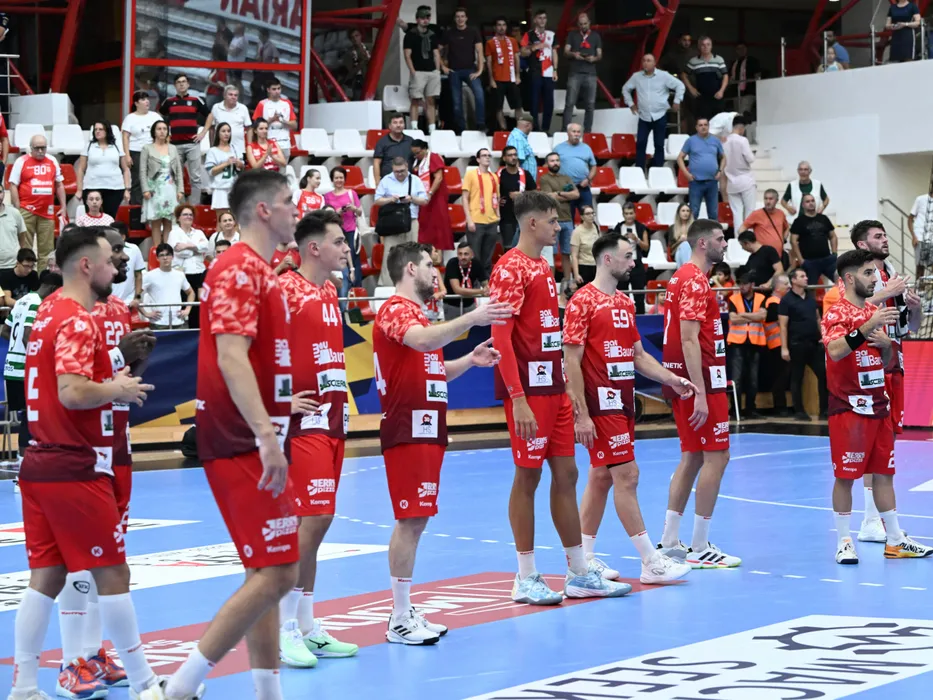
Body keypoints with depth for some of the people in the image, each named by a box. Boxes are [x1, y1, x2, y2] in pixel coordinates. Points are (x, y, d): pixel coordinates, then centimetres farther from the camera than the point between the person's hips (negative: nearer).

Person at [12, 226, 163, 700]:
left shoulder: (49, 314, 14)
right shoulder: (77, 321, -15)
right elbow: (72, 393, -26)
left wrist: (109, 383, 16)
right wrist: (117, 390, -10)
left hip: (41, 465, 9)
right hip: (76, 469, -9)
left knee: (46, 577, 9)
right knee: (112, 573, -2)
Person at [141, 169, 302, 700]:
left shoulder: (259, 271, 17)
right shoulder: (240, 269, -14)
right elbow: (230, 358, -25)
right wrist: (267, 436, -31)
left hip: (254, 444, 10)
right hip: (244, 446, -10)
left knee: (270, 574, 12)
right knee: (274, 574, -12)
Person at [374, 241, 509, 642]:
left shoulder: (415, 314, 22)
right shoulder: (395, 310, -10)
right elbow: (422, 341, -31)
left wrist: (470, 360, 11)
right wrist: (472, 319, -34)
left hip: (426, 431, 10)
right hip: (407, 431, -10)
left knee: (416, 519, 10)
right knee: (410, 519, -10)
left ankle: (405, 612, 14)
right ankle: (400, 621, -7)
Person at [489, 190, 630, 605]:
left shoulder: (543, 268, 17)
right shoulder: (510, 268, -12)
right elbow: (501, 336, -18)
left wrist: (567, 388, 18)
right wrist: (517, 399, -23)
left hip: (554, 389, 9)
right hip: (529, 390, -9)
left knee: (565, 475, 10)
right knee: (528, 477, -3)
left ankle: (579, 575, 16)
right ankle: (526, 579, 4)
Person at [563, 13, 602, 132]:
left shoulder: (596, 36, 14)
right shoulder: (572, 35, 10)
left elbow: (600, 55, 11)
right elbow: (565, 52, 5)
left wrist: (594, 58, -12)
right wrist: (573, 54, -17)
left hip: (590, 74, 2)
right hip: (574, 74, -2)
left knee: (590, 104, 1)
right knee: (570, 103, -8)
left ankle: (587, 131, 7)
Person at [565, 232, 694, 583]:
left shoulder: (625, 303, 14)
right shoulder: (583, 302, -11)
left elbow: (638, 355, 19)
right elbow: (572, 361, -13)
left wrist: (671, 379, 3)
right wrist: (581, 415, -17)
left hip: (623, 402, 9)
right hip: (601, 404, -9)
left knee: (601, 477, 10)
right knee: (626, 476, -8)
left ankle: (584, 559, 16)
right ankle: (651, 563, -6)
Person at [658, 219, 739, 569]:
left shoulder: (682, 278, 16)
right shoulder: (695, 281, -15)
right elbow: (689, 341, -21)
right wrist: (700, 394, -24)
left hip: (685, 381, 10)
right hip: (700, 380, -10)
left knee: (693, 456, 13)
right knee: (716, 456, -6)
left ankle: (669, 541, 15)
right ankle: (700, 548, -4)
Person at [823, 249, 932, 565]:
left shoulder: (874, 312, 13)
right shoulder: (837, 313, -10)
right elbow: (835, 351, -29)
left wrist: (885, 344, -3)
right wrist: (868, 327, -37)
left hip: (878, 405, 7)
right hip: (849, 406, -7)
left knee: (884, 473, 11)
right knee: (845, 475, -3)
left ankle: (895, 539, 16)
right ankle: (844, 542, 4)